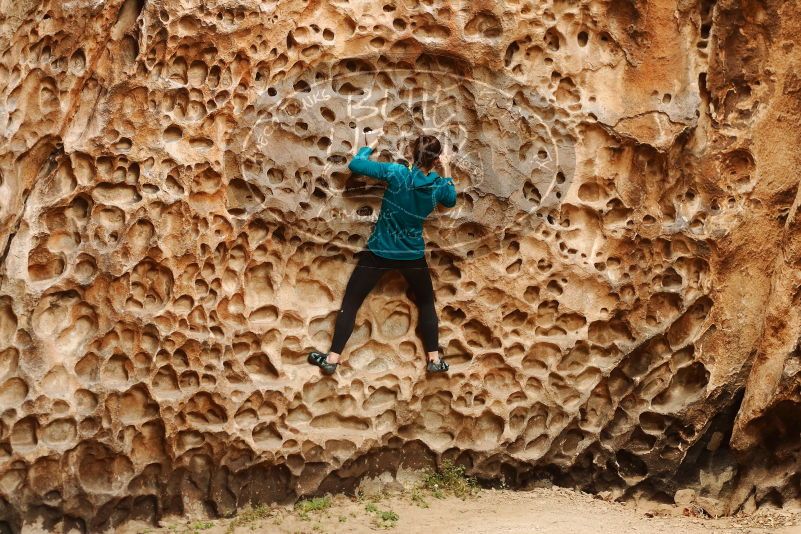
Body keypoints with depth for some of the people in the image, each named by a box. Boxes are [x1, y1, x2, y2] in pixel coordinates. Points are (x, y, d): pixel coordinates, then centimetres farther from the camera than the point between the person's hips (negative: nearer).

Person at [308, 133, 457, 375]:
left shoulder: (396, 173, -19)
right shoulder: (439, 186, -8)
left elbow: (355, 165, -17)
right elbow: (451, 200, 16)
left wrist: (369, 146, 1)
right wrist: (447, 170, 22)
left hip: (379, 252, -2)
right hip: (413, 255, 2)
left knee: (350, 303, 9)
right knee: (426, 303, 24)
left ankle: (332, 359, 8)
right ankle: (434, 359, 22)